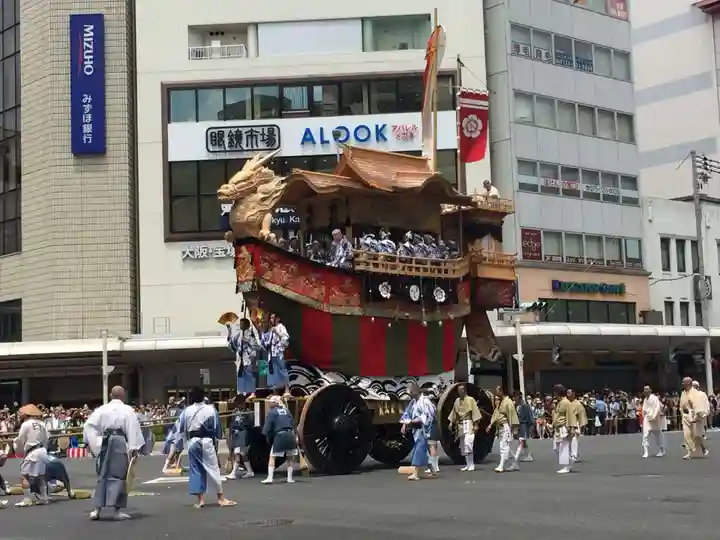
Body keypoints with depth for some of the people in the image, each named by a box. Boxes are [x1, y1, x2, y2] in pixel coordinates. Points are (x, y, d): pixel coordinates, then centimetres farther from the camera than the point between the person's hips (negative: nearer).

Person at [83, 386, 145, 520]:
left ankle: (97, 509, 10)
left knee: (103, 475, 12)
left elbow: (89, 426, 3)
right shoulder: (127, 410, -1)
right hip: (120, 443, -3)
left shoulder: (102, 409, 7)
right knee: (118, 476, 1)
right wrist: (134, 448, -3)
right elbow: (133, 429, -5)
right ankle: (116, 510, -1)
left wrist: (90, 443, 7)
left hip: (104, 443, 3)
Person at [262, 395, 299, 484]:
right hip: (290, 435, 4)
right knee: (290, 458, 14)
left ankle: (270, 478, -3)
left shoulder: (271, 412, 1)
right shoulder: (286, 410, 16)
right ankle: (290, 478, 13)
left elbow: (268, 427, -2)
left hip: (279, 436, -4)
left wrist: (269, 439, 9)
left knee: (272, 457, 4)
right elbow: (293, 424, 14)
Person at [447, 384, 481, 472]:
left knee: (468, 443, -18)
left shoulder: (470, 400, -5)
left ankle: (471, 465, -10)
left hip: (469, 424, -7)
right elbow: (454, 413, 16)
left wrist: (476, 424, -11)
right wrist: (451, 423, 8)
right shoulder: (457, 401, 11)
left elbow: (475, 412, -7)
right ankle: (468, 464, 17)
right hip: (460, 425, 7)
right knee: (463, 446, 8)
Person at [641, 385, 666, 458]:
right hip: (647, 420, 6)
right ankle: (646, 452, -6)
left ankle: (662, 451, 26)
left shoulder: (654, 398, -12)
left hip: (654, 420, -6)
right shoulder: (645, 400, 11)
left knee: (658, 435, 10)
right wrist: (644, 417, 11)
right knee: (645, 436, -6)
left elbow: (658, 408, -18)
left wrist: (653, 417, -24)